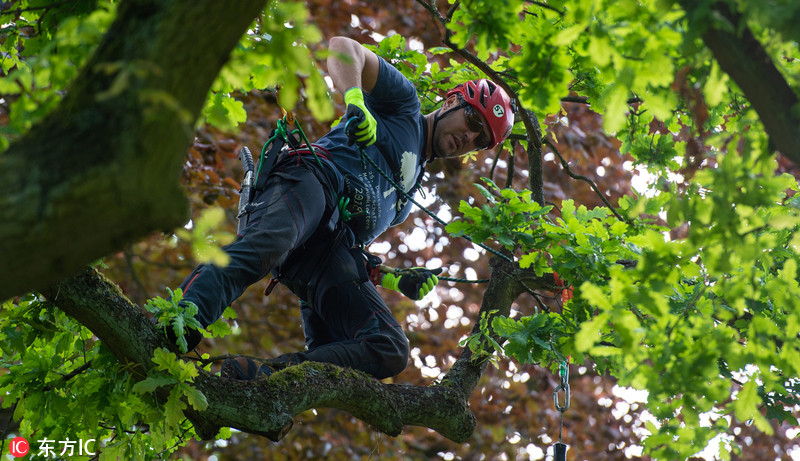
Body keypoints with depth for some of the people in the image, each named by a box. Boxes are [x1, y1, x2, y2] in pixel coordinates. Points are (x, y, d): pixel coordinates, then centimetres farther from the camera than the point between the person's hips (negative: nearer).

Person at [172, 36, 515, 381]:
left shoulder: (410, 185, 40)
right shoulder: (404, 103, 23)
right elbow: (342, 47, 7)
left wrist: (397, 281, 19)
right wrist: (355, 100, -13)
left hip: (332, 251, 6)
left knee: (391, 351, -17)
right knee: (261, 250, -40)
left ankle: (265, 377, -34)